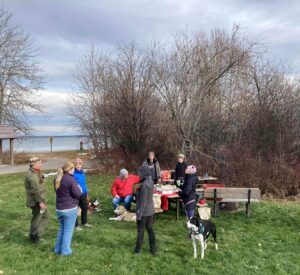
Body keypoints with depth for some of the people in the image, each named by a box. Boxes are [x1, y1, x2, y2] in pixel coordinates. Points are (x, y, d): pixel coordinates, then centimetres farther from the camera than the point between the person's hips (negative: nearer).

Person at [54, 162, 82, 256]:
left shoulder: (57, 179, 7)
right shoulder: (71, 180, -18)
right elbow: (78, 194, -13)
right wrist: (79, 188, 5)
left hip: (59, 208, 7)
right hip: (70, 208, -7)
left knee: (62, 228, 21)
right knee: (68, 230, 4)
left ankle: (57, 249, 25)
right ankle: (65, 251, 10)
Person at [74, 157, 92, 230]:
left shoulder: (82, 172, 6)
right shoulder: (73, 173, -16)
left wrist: (87, 193, 17)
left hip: (83, 194, 7)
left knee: (85, 208, 18)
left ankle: (84, 222, 36)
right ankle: (76, 225, 18)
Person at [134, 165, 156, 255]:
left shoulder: (144, 184, -25)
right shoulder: (150, 181, 1)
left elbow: (143, 201, -23)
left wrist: (139, 214, -18)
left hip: (144, 211, -7)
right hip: (151, 210, 7)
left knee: (140, 231, 9)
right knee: (150, 229, 16)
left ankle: (138, 249, 24)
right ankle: (153, 249, 24)